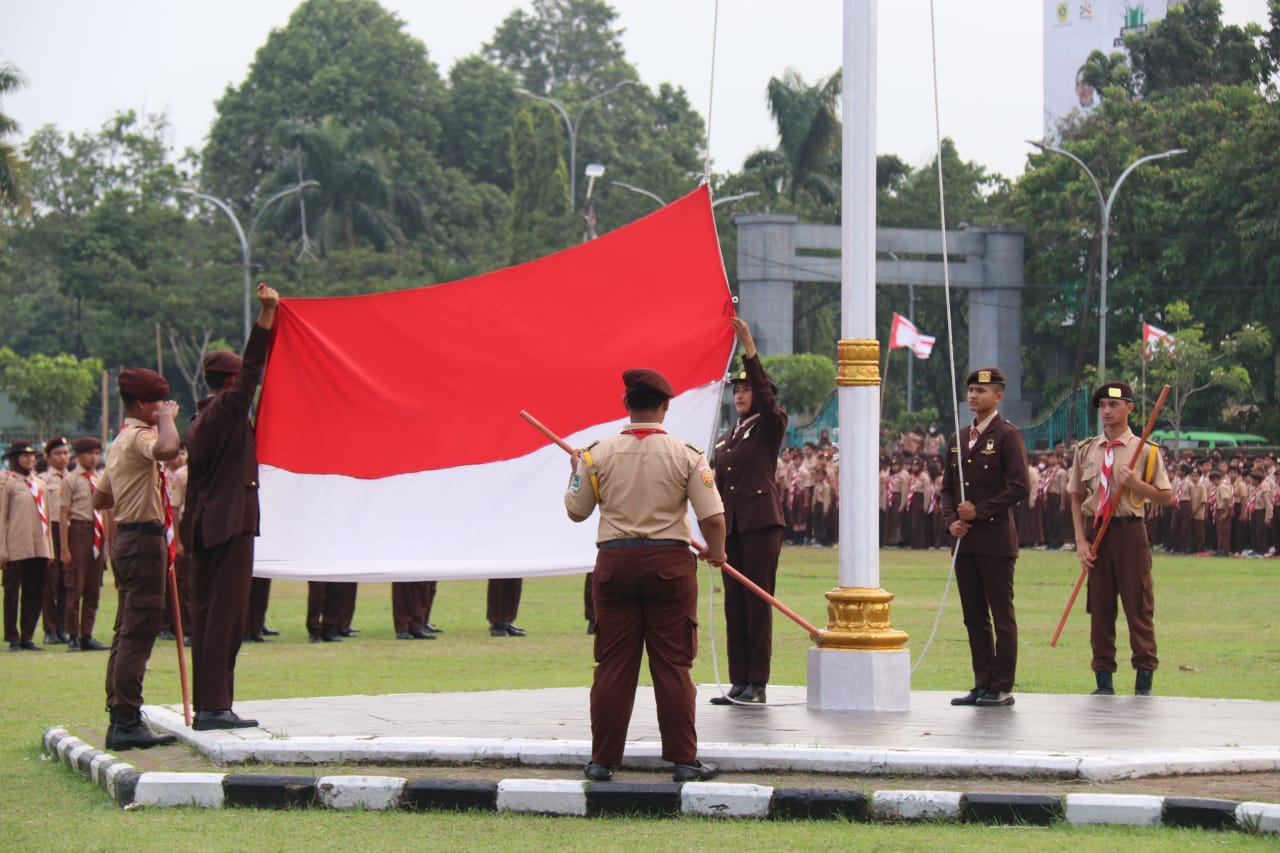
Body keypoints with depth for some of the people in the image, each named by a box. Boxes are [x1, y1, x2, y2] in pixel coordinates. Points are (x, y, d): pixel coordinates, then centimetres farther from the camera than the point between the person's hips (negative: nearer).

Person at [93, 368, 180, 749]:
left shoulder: (121, 441, 20)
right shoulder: (138, 437, -12)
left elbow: (101, 499, 28)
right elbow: (167, 449, -37)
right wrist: (167, 417, -19)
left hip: (126, 538, 11)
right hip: (144, 539, -11)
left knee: (127, 631, 12)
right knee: (138, 632, -11)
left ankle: (119, 718, 14)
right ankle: (127, 721, -14)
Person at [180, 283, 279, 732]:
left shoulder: (199, 421, 17)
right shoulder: (227, 410, -9)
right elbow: (253, 369, -17)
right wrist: (267, 315, -19)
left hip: (205, 527, 9)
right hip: (230, 525, -9)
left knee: (207, 613, 9)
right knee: (226, 614, -10)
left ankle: (205, 706, 10)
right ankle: (215, 707, -13)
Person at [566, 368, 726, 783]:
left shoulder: (597, 454, -1)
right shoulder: (686, 455, -5)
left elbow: (576, 510, 8)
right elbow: (713, 517, -9)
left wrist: (576, 470, 27)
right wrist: (716, 553, 11)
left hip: (614, 563, 2)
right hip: (669, 562, -1)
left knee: (613, 665, 6)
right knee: (673, 665, 3)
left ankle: (602, 760, 8)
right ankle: (683, 760, 5)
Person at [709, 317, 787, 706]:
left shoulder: (770, 428, 1)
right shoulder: (726, 438, 19)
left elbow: (765, 391, -16)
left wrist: (749, 346, -21)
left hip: (761, 523, -7)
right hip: (731, 525, 7)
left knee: (758, 600, -7)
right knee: (734, 603, 6)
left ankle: (757, 683, -5)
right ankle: (739, 681, 9)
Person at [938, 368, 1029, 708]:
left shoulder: (1007, 435, -4)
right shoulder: (958, 440, 16)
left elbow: (1020, 487, -12)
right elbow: (947, 487, 19)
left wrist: (979, 511, -12)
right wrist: (951, 520, 1)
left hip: (995, 539, -7)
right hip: (965, 540, 7)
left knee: (1002, 616, -3)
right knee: (974, 616, 9)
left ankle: (1002, 688, -1)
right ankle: (982, 684, 14)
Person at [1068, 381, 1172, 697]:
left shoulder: (1145, 451, 0)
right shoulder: (1086, 450, 9)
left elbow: (1166, 498, 0)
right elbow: (1076, 496, 11)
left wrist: (1136, 483, -16)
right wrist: (1081, 540, 1)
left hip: (1130, 531, -3)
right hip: (1095, 530, 3)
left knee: (1138, 605, -2)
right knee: (1099, 606, 5)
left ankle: (1144, 680, 4)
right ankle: (1103, 680, 11)